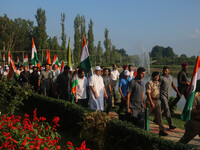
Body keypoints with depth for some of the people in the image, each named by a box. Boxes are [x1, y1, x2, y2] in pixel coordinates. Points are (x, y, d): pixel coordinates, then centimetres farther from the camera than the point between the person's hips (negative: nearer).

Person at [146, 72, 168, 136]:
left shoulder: (158, 83, 12)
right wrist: (151, 102, -21)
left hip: (157, 101, 6)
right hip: (150, 100, -6)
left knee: (159, 115, 0)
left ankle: (161, 130, 0)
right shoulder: (149, 83, -12)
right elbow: (148, 93, -17)